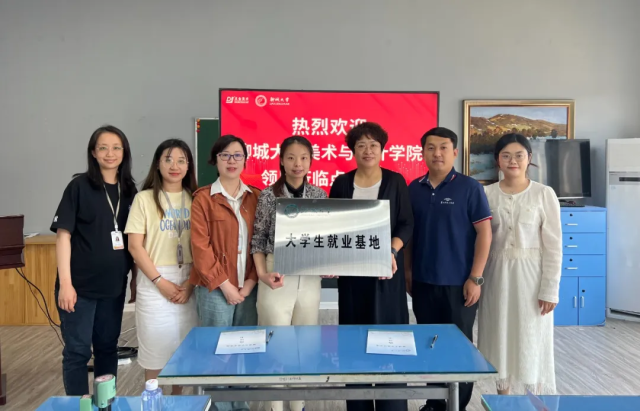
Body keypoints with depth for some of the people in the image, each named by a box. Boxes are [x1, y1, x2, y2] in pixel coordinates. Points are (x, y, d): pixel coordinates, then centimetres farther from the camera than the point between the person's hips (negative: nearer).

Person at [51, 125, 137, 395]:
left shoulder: (129, 190, 6)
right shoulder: (79, 186, -6)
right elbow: (63, 235, -10)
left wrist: (135, 278, 9)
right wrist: (65, 283, -16)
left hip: (114, 285, 4)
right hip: (80, 284, -4)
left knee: (107, 346, 15)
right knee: (78, 350, 3)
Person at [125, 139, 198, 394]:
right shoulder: (145, 198, -1)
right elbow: (135, 246, -5)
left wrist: (191, 281, -7)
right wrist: (160, 281, -11)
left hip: (189, 282, 2)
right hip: (155, 282, -2)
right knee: (155, 346, 4)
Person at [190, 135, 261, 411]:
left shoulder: (255, 197, 8)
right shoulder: (203, 198, -2)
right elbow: (200, 246, -8)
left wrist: (251, 281, -4)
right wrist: (225, 284, -10)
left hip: (248, 289, 3)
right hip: (216, 289, -3)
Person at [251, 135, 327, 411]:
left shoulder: (320, 195, 5)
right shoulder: (268, 195, -5)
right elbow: (258, 239, -2)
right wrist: (262, 274, -13)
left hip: (310, 277, 3)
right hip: (278, 276, -3)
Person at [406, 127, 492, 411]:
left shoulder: (469, 188, -7)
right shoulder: (414, 189, 4)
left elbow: (484, 233, -8)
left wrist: (475, 278, -12)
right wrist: (408, 270, 8)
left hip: (458, 283, -4)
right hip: (423, 282, 4)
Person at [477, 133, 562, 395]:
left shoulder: (544, 194, -4)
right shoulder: (487, 194, 1)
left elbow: (553, 245, -5)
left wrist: (550, 288, -8)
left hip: (530, 274, -2)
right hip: (497, 274, 2)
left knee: (533, 340, 4)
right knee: (500, 336, 10)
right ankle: (502, 398, 26)